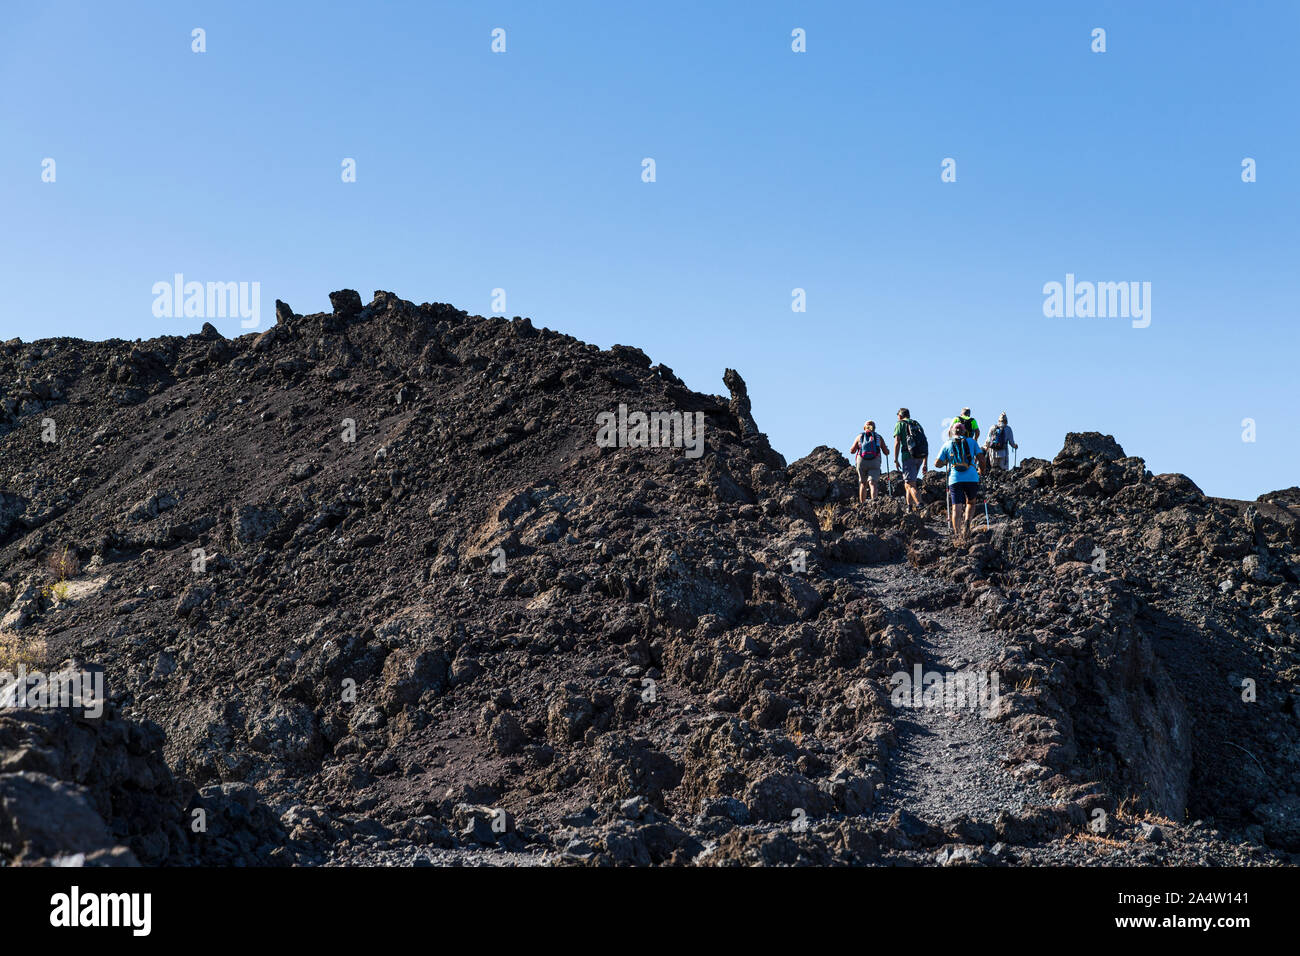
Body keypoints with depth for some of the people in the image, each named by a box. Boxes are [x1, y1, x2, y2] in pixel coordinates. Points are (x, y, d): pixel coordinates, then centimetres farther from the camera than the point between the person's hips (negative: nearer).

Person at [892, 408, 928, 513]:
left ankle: (920, 506, -26)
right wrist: (925, 464, 19)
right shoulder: (918, 424, 22)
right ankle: (909, 506, 20)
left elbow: (897, 443, -6)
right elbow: (925, 445, 18)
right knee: (908, 482, 20)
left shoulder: (900, 424, 6)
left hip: (908, 456, -6)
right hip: (920, 457, 6)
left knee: (910, 484, -9)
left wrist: (896, 460, -7)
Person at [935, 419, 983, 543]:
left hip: (955, 479, 0)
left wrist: (945, 463, 29)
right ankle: (967, 521, -5)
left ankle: (956, 533, -20)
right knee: (971, 503, 21)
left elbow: (937, 464, 7)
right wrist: (980, 469, 25)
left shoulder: (947, 444, 11)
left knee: (956, 508, -3)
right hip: (972, 478, 0)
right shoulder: (972, 441, 11)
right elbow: (980, 458, 5)